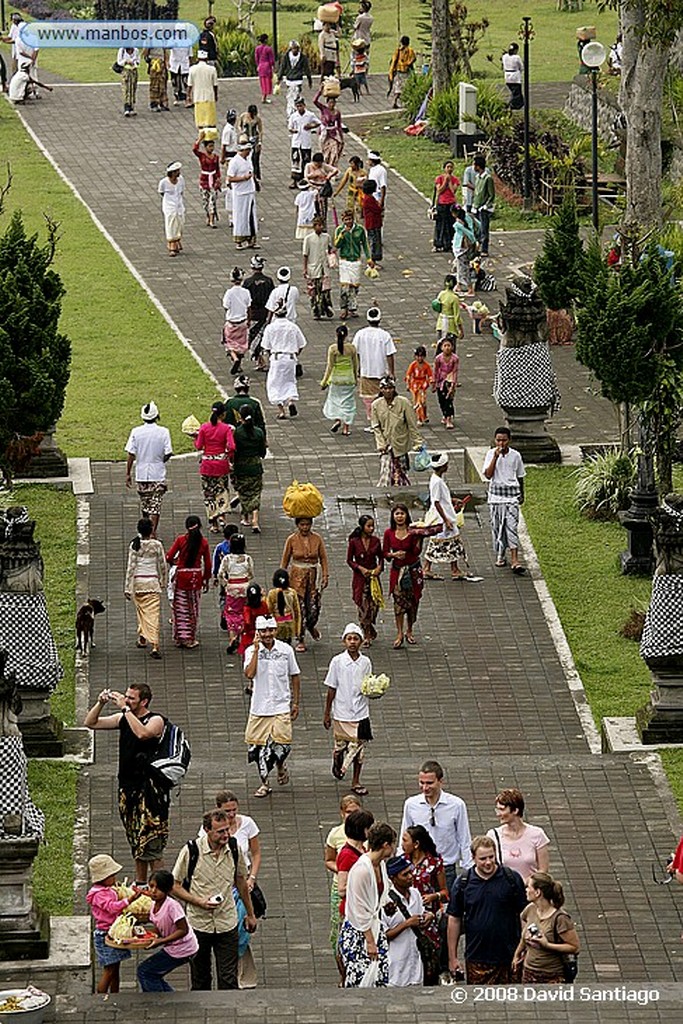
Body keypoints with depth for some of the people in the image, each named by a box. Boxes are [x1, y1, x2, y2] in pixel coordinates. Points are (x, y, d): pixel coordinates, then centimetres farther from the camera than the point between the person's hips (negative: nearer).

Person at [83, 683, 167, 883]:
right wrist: (101, 703, -2)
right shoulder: (123, 718, 11)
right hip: (128, 786, 7)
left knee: (151, 841, -10)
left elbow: (142, 733, -28)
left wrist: (125, 708, -23)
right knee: (136, 841, 11)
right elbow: (90, 723, 13)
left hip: (149, 788, -7)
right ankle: (140, 884, 17)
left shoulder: (155, 720, -6)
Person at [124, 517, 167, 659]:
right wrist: (163, 582, 18)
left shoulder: (134, 545, -6)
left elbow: (130, 567, -6)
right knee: (153, 614, -3)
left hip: (137, 582, 1)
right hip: (153, 582, -1)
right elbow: (162, 565, 2)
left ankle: (142, 638, 28)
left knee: (141, 611, 20)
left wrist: (127, 587, -1)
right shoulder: (157, 545, -6)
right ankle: (154, 645, -11)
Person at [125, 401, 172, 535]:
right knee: (155, 505, 2)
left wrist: (128, 474, 1)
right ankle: (153, 532, -7)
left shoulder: (136, 432, -6)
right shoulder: (163, 432, -9)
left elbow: (131, 455, -6)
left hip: (141, 475, 2)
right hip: (158, 474, -2)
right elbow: (168, 453, -10)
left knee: (144, 505, 17)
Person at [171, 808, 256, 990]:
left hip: (227, 925, 2)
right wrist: (199, 901, -22)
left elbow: (241, 881, 11)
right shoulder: (191, 850, -15)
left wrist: (250, 914, 19)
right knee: (200, 981, 12)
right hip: (199, 924, -2)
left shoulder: (234, 848, -5)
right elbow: (175, 886, -7)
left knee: (228, 980, -2)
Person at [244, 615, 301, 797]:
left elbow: (295, 676, 10)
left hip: (281, 707, 0)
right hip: (259, 707, 0)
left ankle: (281, 766, 27)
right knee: (258, 746, 2)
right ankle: (264, 783, 18)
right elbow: (249, 674, -20)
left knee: (282, 743, -7)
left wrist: (295, 703, 8)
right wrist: (257, 650, -21)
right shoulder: (251, 651, -4)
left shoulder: (286, 650, 0)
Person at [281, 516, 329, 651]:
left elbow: (323, 558, 6)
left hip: (313, 576, 1)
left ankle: (311, 626, 34)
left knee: (314, 608, -2)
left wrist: (325, 575, -1)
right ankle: (300, 640, 5)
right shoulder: (292, 540, -3)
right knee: (299, 609, -4)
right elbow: (285, 560, 4)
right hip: (297, 576, -1)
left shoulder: (317, 539, 0)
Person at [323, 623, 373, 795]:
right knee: (341, 745, 9)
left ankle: (356, 782, 17)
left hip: (360, 712, 2)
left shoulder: (365, 662, 0)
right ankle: (338, 760, 43)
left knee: (359, 748, 5)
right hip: (342, 713, -2)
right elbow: (331, 689, -3)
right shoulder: (337, 662, -8)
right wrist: (327, 714, 0)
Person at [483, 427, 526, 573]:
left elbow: (520, 476, 14)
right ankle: (500, 555, 26)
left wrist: (521, 495, 23)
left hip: (512, 495, -1)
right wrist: (496, 456, -20)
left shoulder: (515, 455, 0)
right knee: (497, 526, 7)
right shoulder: (491, 454, -3)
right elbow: (488, 474, -15)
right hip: (496, 495, 1)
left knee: (512, 527, -8)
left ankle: (515, 561, -13)